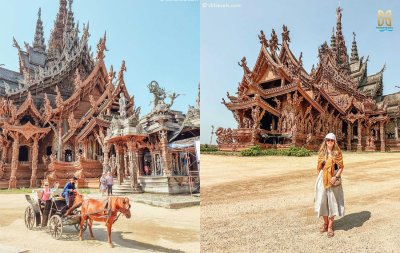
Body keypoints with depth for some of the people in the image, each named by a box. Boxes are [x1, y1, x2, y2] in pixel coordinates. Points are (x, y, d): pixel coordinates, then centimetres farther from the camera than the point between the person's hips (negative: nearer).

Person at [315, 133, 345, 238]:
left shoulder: (337, 153, -2)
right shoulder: (322, 153, 6)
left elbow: (341, 167, -4)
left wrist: (336, 177, -16)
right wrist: (320, 177, 3)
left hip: (333, 180, -2)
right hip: (322, 179, 3)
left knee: (332, 201, 2)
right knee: (322, 201, 4)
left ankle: (330, 226, 13)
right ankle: (325, 223, 23)